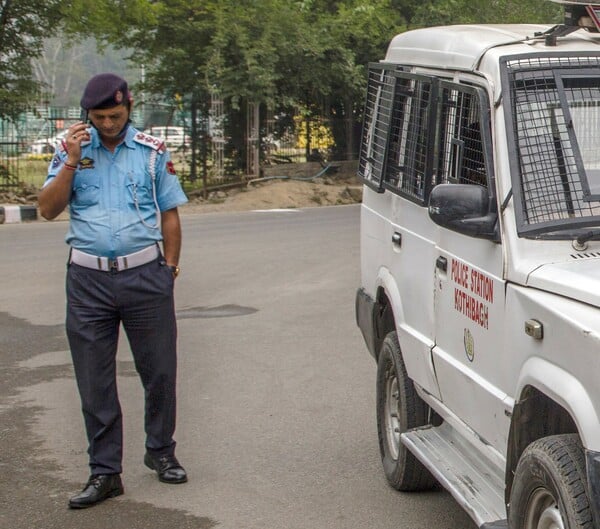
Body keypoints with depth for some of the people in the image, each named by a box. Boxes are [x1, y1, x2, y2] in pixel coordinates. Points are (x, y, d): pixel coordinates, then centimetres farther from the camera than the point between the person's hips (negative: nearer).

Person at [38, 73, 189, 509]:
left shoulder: (152, 151, 6)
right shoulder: (71, 150, 7)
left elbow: (169, 214, 9)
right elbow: (48, 209, -1)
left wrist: (169, 266, 3)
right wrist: (72, 161, -10)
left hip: (145, 275, 0)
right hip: (88, 279, 1)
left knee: (160, 371, 7)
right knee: (94, 382, 4)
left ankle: (161, 451, 28)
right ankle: (105, 472, 13)